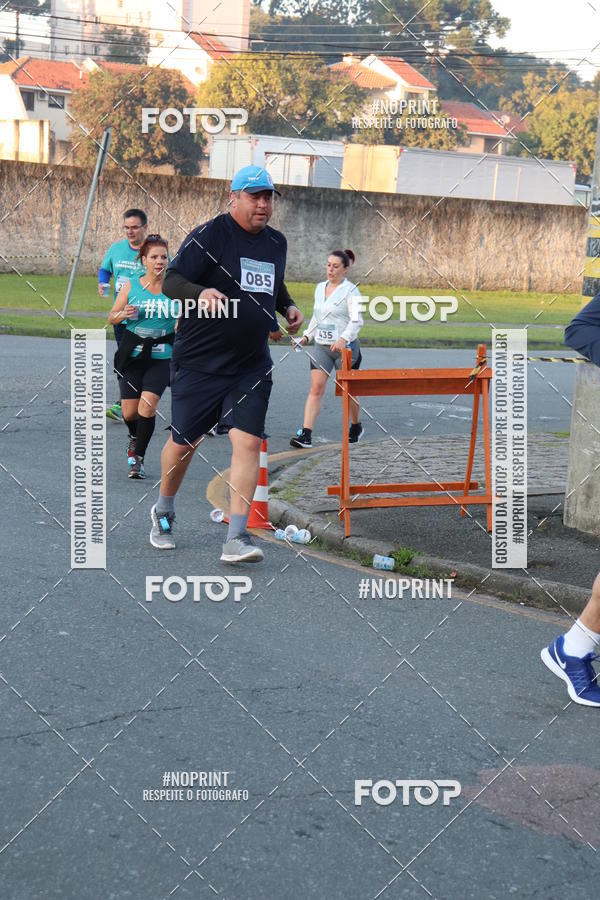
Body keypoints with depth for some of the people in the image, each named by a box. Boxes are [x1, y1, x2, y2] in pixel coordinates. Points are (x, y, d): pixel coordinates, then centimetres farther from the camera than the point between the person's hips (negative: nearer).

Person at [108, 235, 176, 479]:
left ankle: (138, 457, -1)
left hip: (162, 357, -1)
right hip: (133, 355, 1)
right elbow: (112, 317, 7)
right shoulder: (132, 285, -1)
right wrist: (124, 314, -14)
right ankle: (135, 438, 40)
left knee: (147, 405, -17)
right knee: (129, 413, 4)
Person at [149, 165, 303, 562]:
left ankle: (237, 539, -8)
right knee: (184, 441, 7)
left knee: (249, 441, -10)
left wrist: (289, 306, 9)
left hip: (253, 364, 4)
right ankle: (164, 513, 35)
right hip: (198, 361, -4)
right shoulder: (209, 235, -10)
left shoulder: (277, 242, 10)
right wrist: (200, 293, -36)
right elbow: (172, 280, -17)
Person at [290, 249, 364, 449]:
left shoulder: (350, 290, -8)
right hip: (321, 346, 5)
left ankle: (356, 427, 32)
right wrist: (306, 336, 13)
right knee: (316, 388, -8)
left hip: (345, 347, -5)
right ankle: (306, 434, -15)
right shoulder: (320, 288, 12)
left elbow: (356, 320, -17)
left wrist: (344, 338, -30)